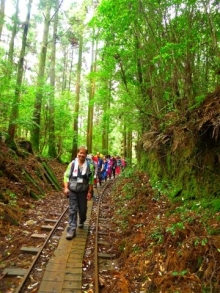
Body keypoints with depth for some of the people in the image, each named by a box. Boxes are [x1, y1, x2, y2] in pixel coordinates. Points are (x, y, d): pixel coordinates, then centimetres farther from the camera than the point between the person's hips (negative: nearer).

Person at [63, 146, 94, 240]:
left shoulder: (89, 165, -5)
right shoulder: (72, 164, -4)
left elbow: (91, 180, -2)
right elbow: (66, 176, 0)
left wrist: (90, 192, -5)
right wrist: (66, 188, -9)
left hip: (83, 191, 1)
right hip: (72, 190, 0)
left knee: (82, 209, 15)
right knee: (72, 210, -1)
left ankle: (81, 221, 46)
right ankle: (71, 230, 6)